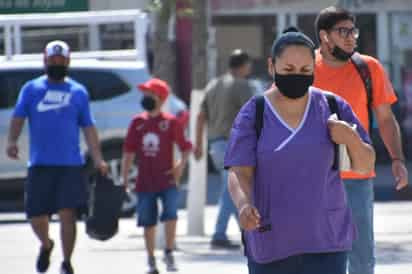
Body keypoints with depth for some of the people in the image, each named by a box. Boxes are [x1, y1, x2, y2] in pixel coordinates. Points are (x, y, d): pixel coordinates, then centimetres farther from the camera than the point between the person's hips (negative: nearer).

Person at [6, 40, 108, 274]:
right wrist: (12, 141, -18)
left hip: (71, 164, -1)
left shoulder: (78, 92, 9)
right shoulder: (31, 89, 8)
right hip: (40, 165, 1)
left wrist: (98, 159, 1)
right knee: (37, 217, 2)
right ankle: (46, 245, 34)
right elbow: (19, 116, 1)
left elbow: (88, 127, 9)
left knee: (67, 213, -8)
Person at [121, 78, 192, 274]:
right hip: (145, 182, 3)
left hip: (167, 180, -3)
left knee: (170, 214, -17)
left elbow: (186, 147, 2)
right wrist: (124, 177, 8)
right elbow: (129, 152, 11)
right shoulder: (137, 123, 6)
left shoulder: (171, 122, -3)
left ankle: (169, 253, 0)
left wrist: (180, 166, -12)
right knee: (148, 221, 7)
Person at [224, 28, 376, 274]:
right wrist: (244, 205, -30)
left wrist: (352, 139, -12)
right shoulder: (253, 115, -2)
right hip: (269, 242, 0)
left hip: (325, 239, 0)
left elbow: (365, 166, 8)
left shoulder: (334, 108, 3)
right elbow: (239, 173, -9)